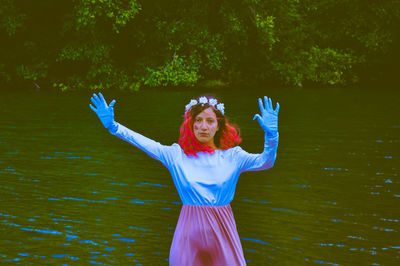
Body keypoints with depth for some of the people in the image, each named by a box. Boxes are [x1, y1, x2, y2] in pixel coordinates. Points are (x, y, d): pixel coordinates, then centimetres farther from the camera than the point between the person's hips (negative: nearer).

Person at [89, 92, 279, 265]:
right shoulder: (177, 154, 2)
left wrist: (271, 135, -28)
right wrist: (112, 126, -15)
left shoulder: (231, 156, 2)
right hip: (190, 229, 0)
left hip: (221, 229, 0)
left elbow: (265, 162, -9)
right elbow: (146, 144, -5)